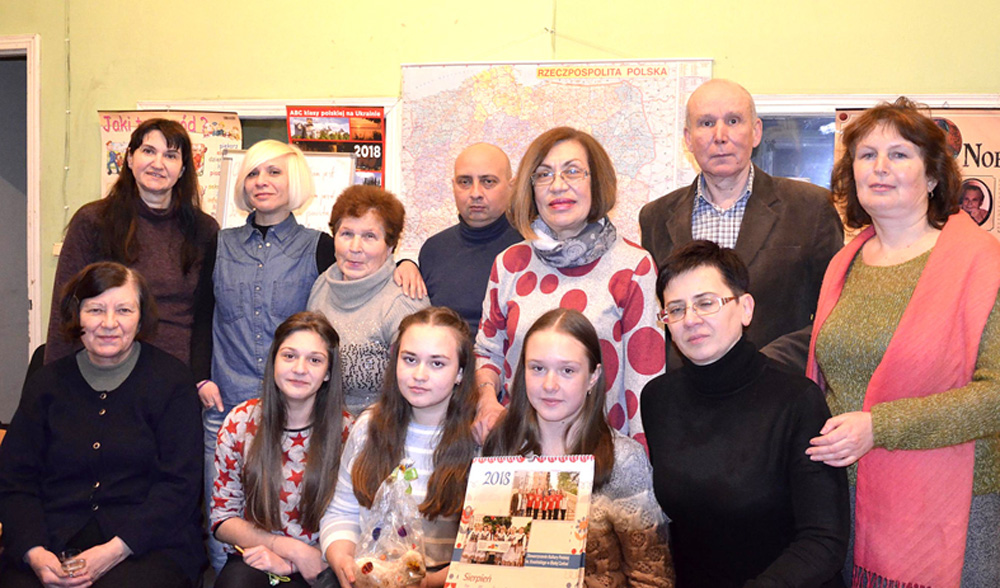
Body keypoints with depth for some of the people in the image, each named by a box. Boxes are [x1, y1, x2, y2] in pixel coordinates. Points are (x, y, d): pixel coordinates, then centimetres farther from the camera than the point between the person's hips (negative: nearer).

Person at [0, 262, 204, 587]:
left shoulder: (171, 378, 3)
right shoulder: (46, 383, 13)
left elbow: (179, 484, -3)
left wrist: (116, 550, -14)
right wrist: (35, 553, -10)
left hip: (148, 541, -3)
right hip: (53, 539, 3)